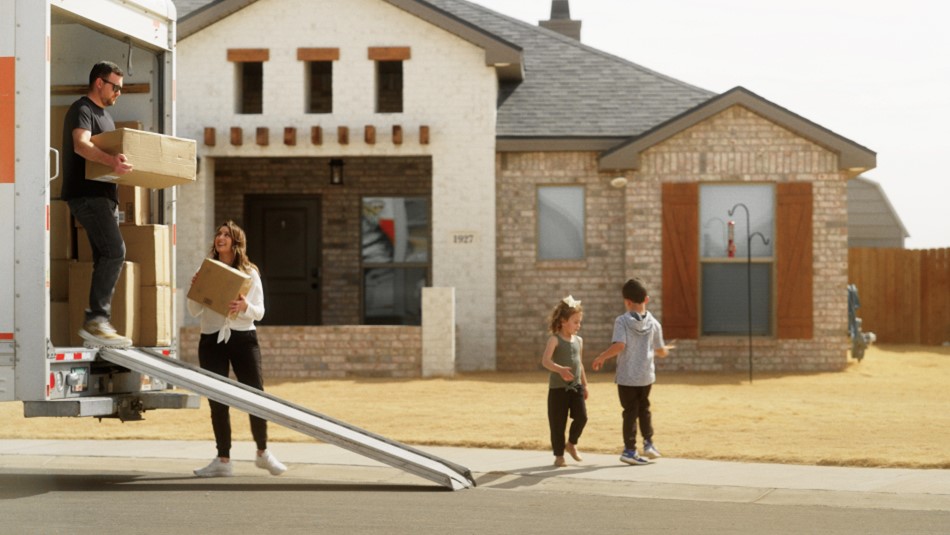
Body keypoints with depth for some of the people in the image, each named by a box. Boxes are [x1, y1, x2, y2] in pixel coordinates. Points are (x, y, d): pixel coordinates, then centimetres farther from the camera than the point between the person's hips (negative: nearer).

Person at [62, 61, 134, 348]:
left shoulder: (104, 115, 22)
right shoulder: (81, 110, -8)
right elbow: (81, 145, -27)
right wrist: (110, 160, -44)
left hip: (104, 195, 10)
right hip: (86, 194, -10)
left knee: (106, 257, 6)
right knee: (114, 251, -20)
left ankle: (99, 324, 6)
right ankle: (95, 321, -22)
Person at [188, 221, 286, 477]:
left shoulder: (249, 273, 5)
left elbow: (259, 312, 1)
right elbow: (195, 312, 5)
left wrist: (245, 307, -20)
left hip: (243, 338, -1)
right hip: (211, 340, 1)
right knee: (217, 402, 1)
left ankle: (263, 453, 14)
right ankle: (223, 460, 8)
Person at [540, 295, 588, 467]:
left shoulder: (578, 340, 10)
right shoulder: (555, 339, -10)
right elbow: (545, 361, -25)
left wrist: (584, 385, 22)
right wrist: (560, 369, -42)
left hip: (576, 386, 5)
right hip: (558, 387, -5)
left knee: (581, 416, -9)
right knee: (558, 422, 0)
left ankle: (571, 444, 16)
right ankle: (559, 455, 13)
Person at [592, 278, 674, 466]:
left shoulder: (622, 321, -11)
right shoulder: (653, 323, -1)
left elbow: (619, 345, -24)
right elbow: (661, 352, 5)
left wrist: (602, 357, -12)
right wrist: (666, 350, 28)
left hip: (627, 376, -3)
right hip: (646, 375, 3)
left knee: (630, 412, 4)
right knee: (644, 408, 21)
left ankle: (630, 449, 6)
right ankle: (648, 443, 18)